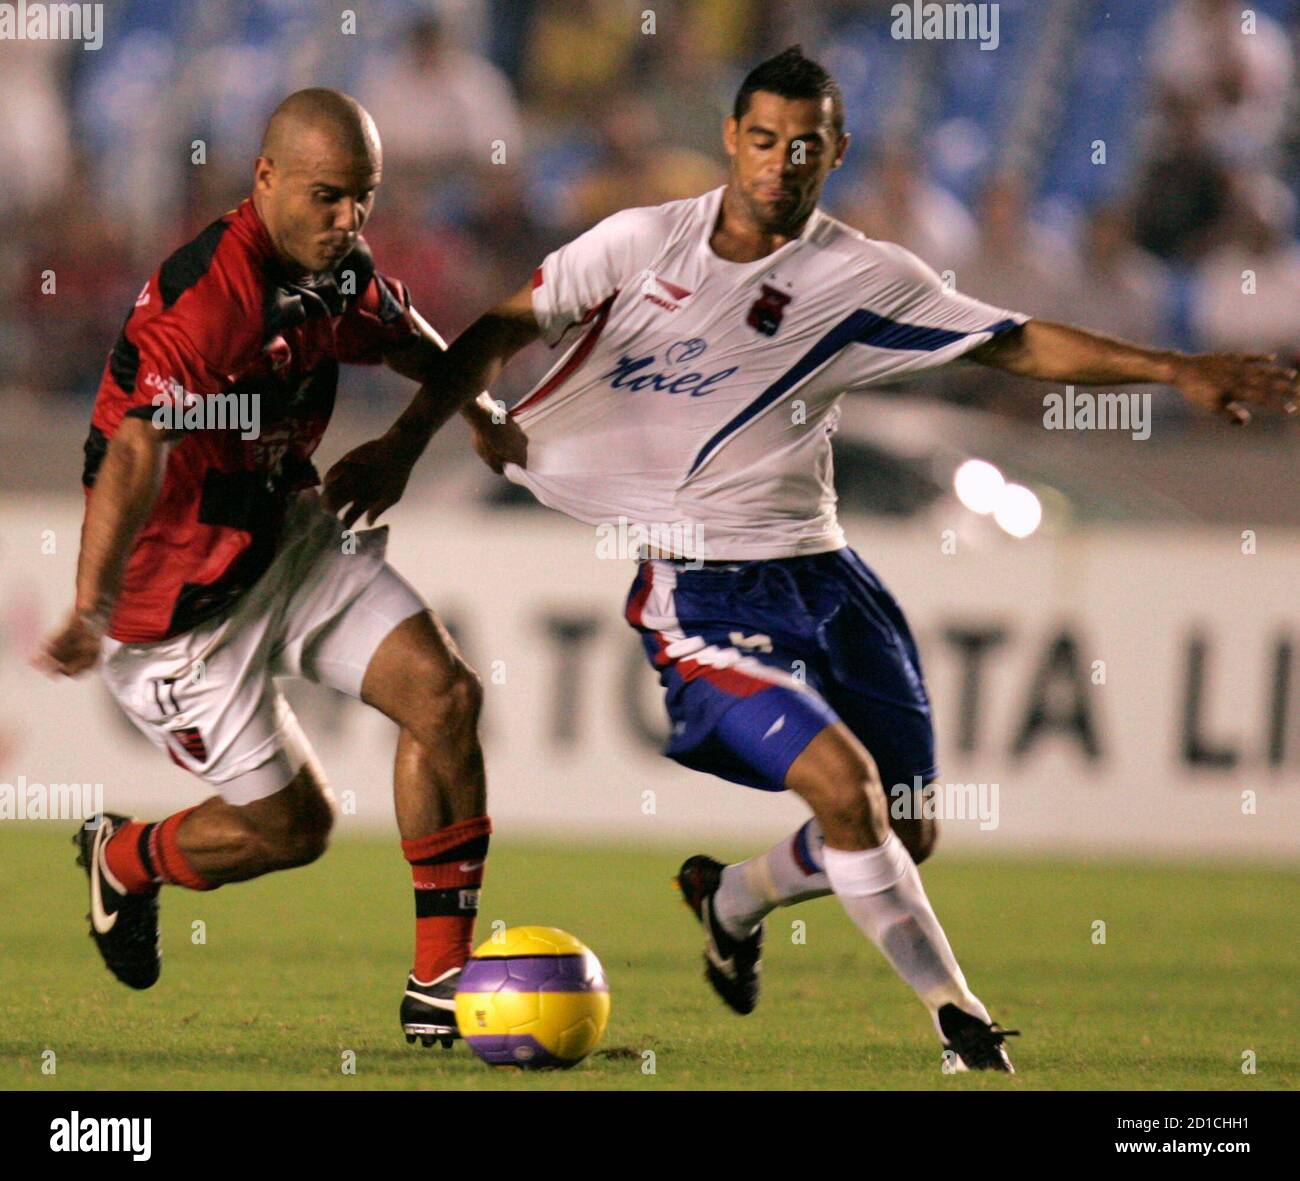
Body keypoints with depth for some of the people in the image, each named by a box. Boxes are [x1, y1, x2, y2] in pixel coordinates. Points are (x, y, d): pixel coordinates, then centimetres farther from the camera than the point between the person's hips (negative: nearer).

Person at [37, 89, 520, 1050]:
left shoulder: (342, 273, -1)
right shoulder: (202, 297, -28)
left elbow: (417, 349, 24)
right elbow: (136, 450, -39)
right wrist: (93, 604, -50)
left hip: (292, 534, 8)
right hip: (184, 594, -8)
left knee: (445, 696, -10)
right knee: (291, 827, -1)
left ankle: (442, 986, -2)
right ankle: (122, 861, 31)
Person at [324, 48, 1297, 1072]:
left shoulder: (863, 278, 1)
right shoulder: (643, 242, -1)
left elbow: (1019, 344, 2)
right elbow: (501, 332, 6)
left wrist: (1176, 371, -7)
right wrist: (406, 443, -4)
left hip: (822, 577, 4)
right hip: (701, 592, -4)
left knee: (907, 834, 4)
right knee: (842, 779, -23)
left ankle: (731, 900, 34)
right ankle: (959, 1017, -10)